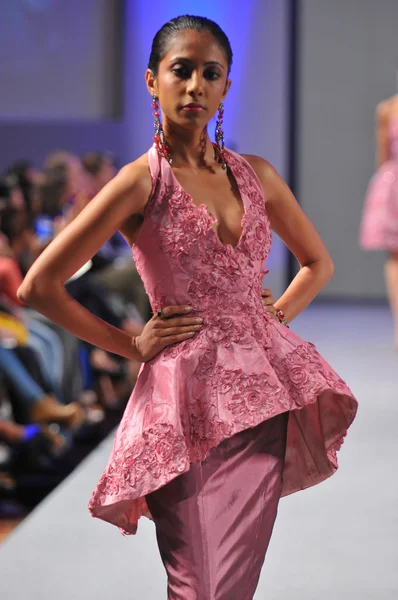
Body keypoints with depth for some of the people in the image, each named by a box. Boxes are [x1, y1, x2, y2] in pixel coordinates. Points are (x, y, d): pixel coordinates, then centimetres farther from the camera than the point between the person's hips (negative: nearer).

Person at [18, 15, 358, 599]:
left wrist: (276, 317, 9)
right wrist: (131, 346, -3)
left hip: (261, 391, 4)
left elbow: (318, 262, 25)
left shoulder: (256, 174, 9)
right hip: (185, 395, -4)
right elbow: (39, 286, -8)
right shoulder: (141, 182, -5)